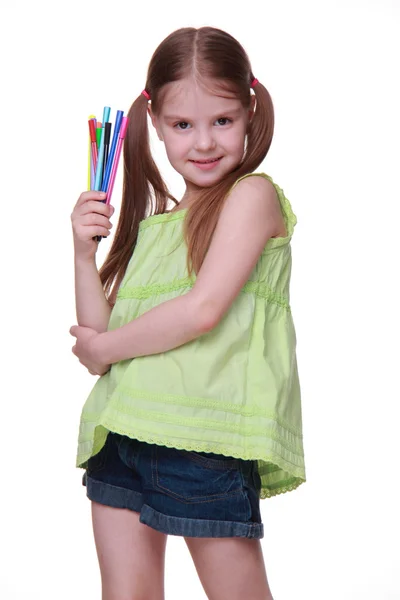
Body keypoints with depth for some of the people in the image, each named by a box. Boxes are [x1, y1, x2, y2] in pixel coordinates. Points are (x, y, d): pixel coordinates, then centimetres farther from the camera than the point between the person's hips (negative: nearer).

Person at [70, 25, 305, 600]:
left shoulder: (252, 194, -3)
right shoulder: (152, 223, 17)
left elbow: (202, 310, -15)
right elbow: (97, 333, 15)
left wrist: (104, 348, -3)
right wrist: (84, 252, 1)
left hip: (205, 438, -6)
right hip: (122, 433, 7)